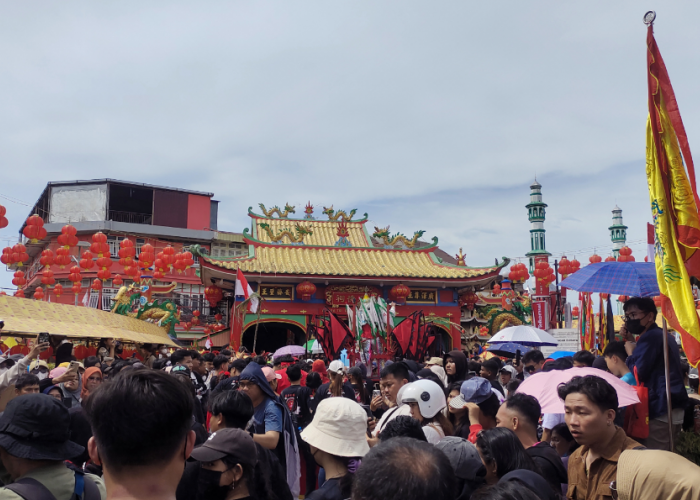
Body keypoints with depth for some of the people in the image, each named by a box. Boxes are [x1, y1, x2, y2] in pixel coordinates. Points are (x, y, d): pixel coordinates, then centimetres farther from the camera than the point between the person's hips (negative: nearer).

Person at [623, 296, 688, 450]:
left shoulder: (649, 337, -13)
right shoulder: (664, 335, 20)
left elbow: (638, 372, -19)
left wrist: (630, 352, -2)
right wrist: (628, 338, 13)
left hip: (660, 410, -11)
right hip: (674, 408, 11)